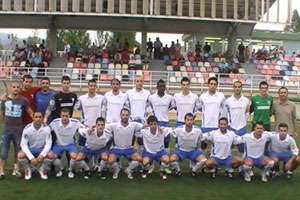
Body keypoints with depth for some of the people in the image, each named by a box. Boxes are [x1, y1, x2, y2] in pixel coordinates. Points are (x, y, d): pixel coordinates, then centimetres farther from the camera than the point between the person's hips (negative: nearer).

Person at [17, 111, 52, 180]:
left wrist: (42, 155, -29)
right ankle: (27, 169, 3)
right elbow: (23, 144, -17)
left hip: (41, 149, 1)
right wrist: (31, 158, -29)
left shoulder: (46, 128, -15)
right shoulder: (27, 129, -17)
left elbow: (48, 143, -13)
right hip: (30, 149, 0)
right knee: (20, 155, -31)